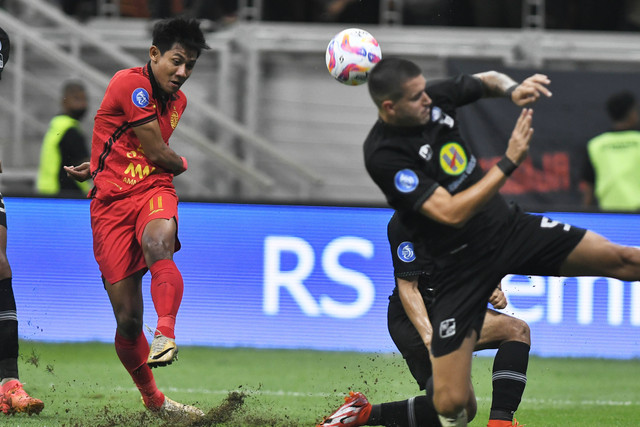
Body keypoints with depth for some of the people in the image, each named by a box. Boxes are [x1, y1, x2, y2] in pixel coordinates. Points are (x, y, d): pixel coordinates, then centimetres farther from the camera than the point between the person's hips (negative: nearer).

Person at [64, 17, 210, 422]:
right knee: (128, 319, -5)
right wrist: (182, 164, 13)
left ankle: (165, 335, -47)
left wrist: (100, 168, 15)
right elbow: (158, 154, -8)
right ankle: (151, 398, 15)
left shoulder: (177, 100, 15)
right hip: (111, 204, -4)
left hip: (154, 192, 4)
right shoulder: (131, 83, -10)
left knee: (158, 240, -37)